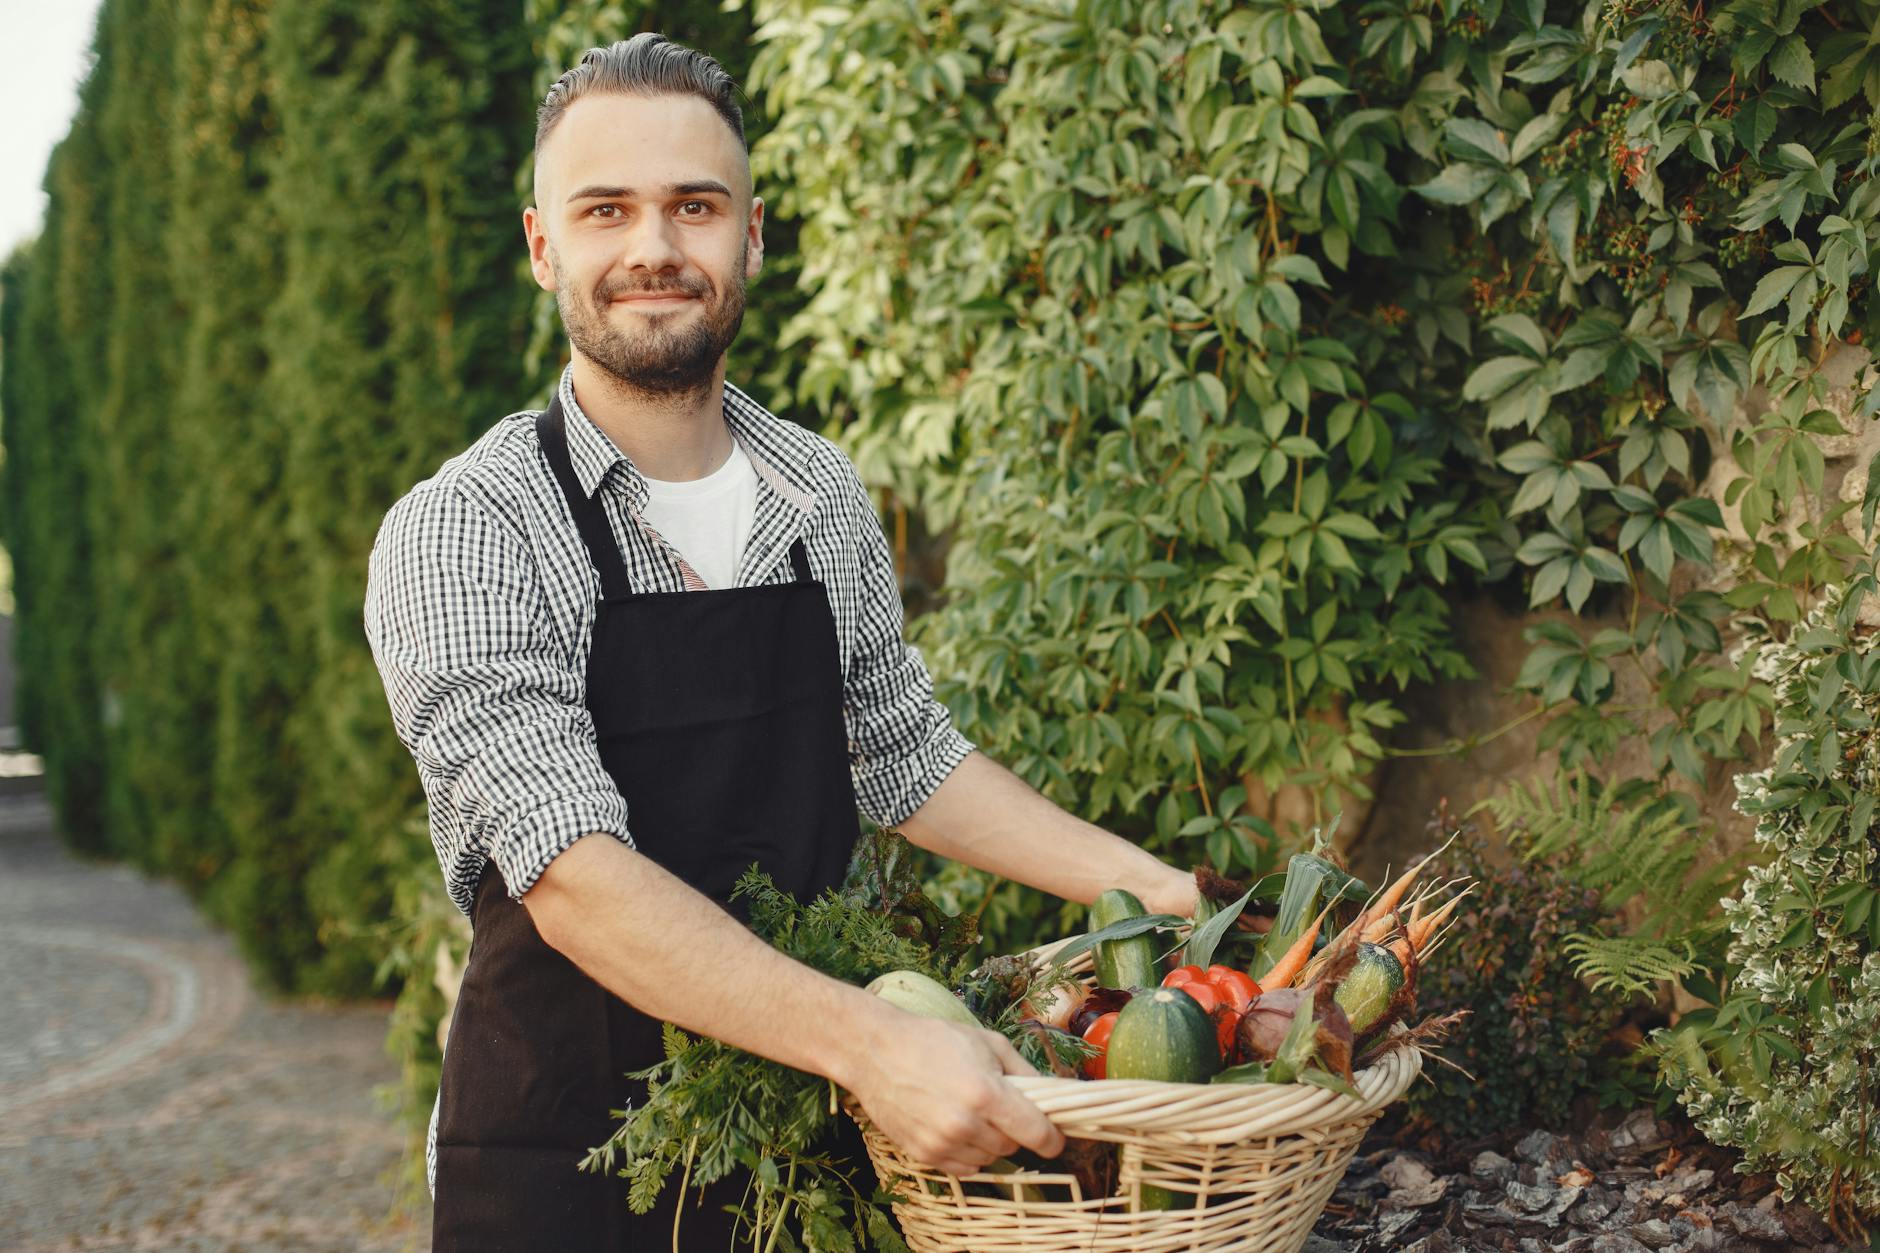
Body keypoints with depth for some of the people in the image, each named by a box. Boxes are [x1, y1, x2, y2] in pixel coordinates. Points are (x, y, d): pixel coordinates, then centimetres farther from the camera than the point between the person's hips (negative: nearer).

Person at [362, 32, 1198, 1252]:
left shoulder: (826, 495, 3)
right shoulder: (459, 534, -15)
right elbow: (573, 875, -25)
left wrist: (1157, 891, 5)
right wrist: (870, 1041, -34)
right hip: (565, 1155, -5)